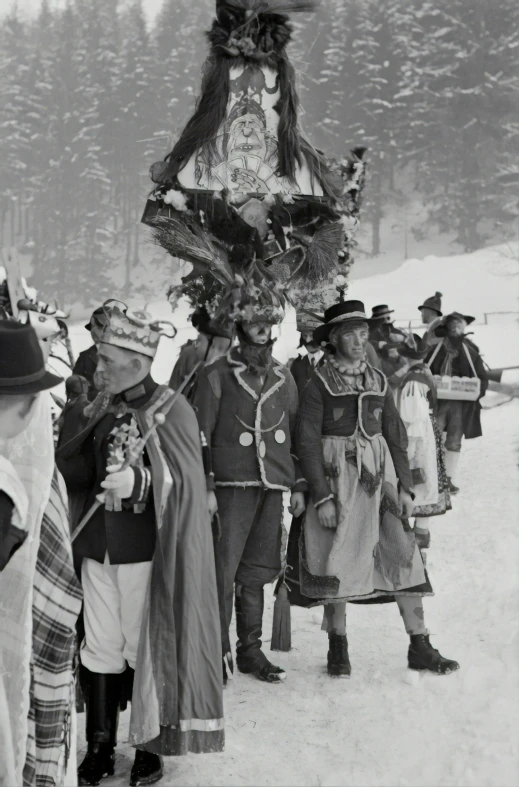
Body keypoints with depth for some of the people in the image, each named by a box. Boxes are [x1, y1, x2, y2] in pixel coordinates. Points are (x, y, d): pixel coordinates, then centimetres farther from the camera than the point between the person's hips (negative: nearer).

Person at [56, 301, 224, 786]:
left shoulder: (170, 411, -9)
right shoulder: (96, 411, 7)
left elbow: (183, 481, -13)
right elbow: (70, 473, 12)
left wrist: (138, 481, -29)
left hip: (145, 550, -5)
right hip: (96, 547, 5)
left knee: (146, 647, 6)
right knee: (100, 648, 10)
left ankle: (150, 744, 19)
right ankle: (99, 746, 19)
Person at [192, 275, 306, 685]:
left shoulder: (283, 376, 15)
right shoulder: (217, 374, 1)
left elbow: (297, 433, 18)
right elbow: (201, 435, -1)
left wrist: (299, 485, 12)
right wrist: (204, 487, -8)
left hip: (273, 486, 4)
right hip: (232, 484, -4)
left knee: (256, 574, 10)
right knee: (223, 573, -7)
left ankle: (251, 650, 18)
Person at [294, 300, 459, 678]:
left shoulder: (379, 382, 10)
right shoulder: (319, 384, -3)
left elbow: (397, 438, 12)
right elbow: (307, 442, -7)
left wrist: (405, 487, 3)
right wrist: (322, 497, -13)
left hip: (381, 476, 4)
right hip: (337, 480, -4)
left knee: (405, 555, -3)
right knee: (338, 561, 1)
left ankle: (420, 646, 3)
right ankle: (338, 647, 16)